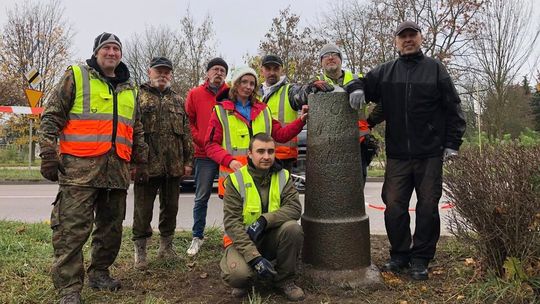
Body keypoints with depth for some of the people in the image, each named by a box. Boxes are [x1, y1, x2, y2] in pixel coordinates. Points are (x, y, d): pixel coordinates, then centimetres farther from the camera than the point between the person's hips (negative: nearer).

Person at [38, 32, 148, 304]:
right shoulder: (76, 76, 5)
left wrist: (141, 159, 22)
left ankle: (99, 273, 29)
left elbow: (137, 131, 27)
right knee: (73, 229, -7)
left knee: (111, 228, 12)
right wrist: (48, 154, -7)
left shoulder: (130, 89, 20)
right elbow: (52, 117, 1)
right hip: (80, 167, -5)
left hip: (117, 169, 5)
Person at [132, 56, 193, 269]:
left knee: (170, 208, 13)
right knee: (143, 210, 4)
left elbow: (186, 133, 15)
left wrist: (187, 161, 9)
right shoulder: (138, 97, 3)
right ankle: (140, 251, 17)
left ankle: (166, 246, 28)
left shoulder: (178, 101, 16)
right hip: (146, 165, -4)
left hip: (173, 166, 4)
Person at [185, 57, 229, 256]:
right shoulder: (195, 94, 6)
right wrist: (201, 140, -6)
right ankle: (197, 237, 17)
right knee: (201, 198, 5)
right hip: (205, 155, 0)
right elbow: (188, 121, 4)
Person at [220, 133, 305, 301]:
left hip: (272, 237, 3)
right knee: (237, 274, -31)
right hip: (242, 239, -3)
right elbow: (231, 222, -18)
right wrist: (254, 256, -28)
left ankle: (285, 279, -4)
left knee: (293, 228, -28)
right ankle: (244, 281, 9)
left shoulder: (283, 176, -3)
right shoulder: (236, 179, -12)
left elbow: (295, 208, -16)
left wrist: (264, 220, -32)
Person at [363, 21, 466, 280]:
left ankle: (420, 259, 18)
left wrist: (452, 143, 0)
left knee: (428, 207, 3)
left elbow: (453, 108, 5)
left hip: (430, 154, -1)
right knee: (394, 206, 2)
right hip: (397, 154, 1)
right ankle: (400, 254, 20)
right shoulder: (385, 72, 10)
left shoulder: (435, 69, 5)